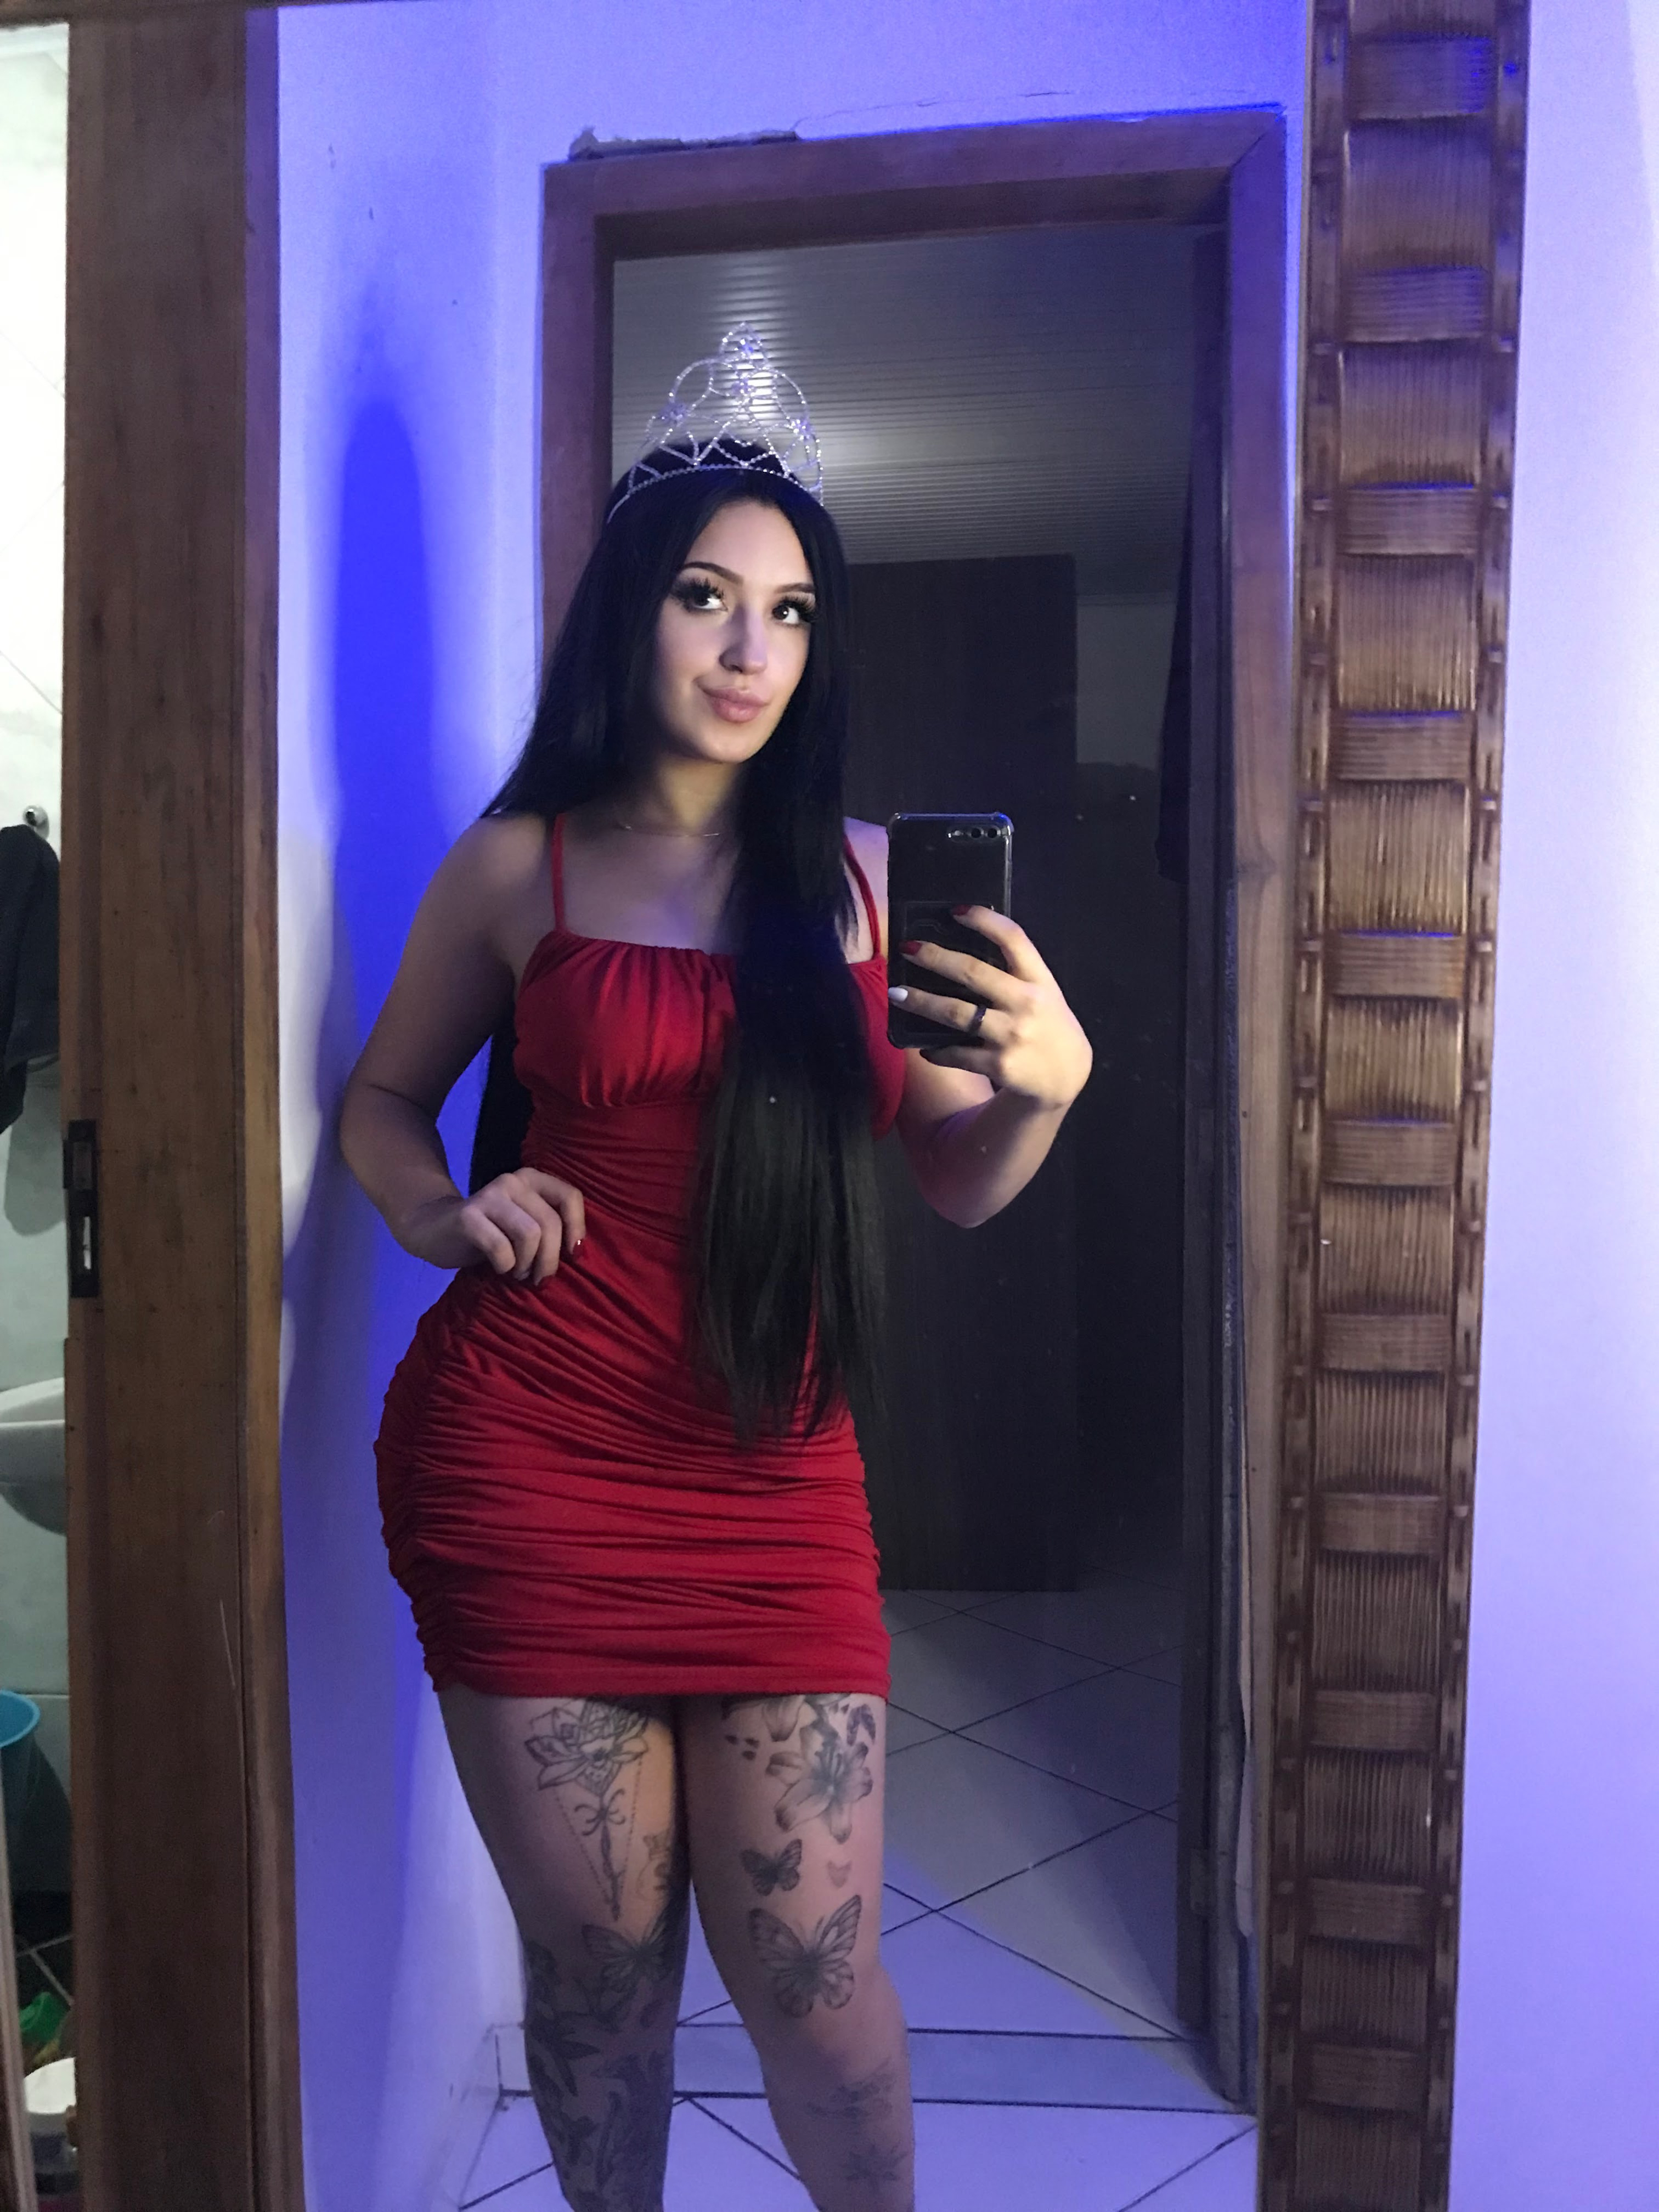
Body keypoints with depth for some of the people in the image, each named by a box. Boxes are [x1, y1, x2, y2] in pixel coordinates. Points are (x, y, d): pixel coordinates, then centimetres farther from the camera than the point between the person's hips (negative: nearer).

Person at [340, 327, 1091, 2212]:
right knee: (598, 1958, 9)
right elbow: (384, 1095, 15)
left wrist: (1045, 1081, -11)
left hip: (779, 1481, 1)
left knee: (812, 1965, 3)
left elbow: (957, 1180, 10)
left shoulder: (865, 876, 6)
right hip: (527, 1468, -1)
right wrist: (440, 1216, -5)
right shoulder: (516, 867, 2)